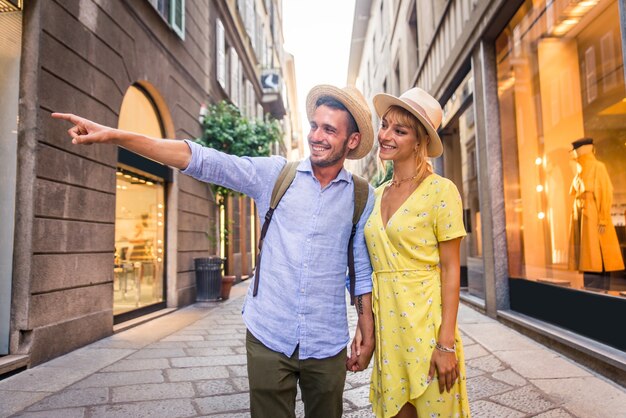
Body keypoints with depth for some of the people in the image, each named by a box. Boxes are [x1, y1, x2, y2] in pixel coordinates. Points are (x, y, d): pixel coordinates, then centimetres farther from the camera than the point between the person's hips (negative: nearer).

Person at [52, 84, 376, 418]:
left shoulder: (362, 197, 0)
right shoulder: (274, 174, -2)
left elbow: (363, 272, 5)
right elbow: (203, 161, -10)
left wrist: (368, 335, 5)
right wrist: (116, 136, -18)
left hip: (326, 346, 1)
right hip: (267, 338, 0)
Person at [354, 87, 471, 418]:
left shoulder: (440, 190, -9)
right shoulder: (378, 194, 8)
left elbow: (451, 270, -10)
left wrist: (446, 344, -15)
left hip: (425, 320, -5)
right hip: (385, 323, 5)